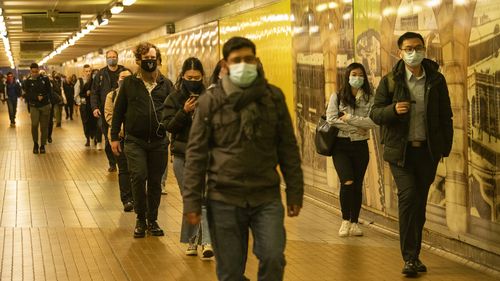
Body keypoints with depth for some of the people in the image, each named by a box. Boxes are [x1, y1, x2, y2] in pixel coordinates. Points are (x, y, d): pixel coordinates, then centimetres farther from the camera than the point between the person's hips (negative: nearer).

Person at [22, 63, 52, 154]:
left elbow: (49, 91, 6)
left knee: (44, 126, 4)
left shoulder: (45, 79, 1)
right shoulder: (28, 81, -1)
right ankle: (35, 144, 5)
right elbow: (28, 94, -5)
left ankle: (42, 145, 16)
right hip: (34, 106, -1)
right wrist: (37, 97, -19)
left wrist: (43, 97, -9)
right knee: (34, 124, -14)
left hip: (45, 105, 1)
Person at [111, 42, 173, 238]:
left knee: (155, 182, 7)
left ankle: (152, 220, 22)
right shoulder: (129, 83, 4)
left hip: (159, 142, 1)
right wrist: (114, 137, 4)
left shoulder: (165, 84, 6)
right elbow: (118, 110, 7)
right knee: (139, 177, -13)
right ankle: (141, 219, 5)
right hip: (135, 141, -1)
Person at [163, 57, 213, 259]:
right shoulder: (174, 98, 3)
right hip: (182, 156, 1)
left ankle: (207, 241, -18)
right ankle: (192, 240, 21)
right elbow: (169, 126, -5)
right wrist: (184, 111, -18)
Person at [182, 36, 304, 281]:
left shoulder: (274, 97, 4)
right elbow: (196, 153, -1)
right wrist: (191, 201, -5)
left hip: (267, 198, 1)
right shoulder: (210, 101, -1)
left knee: (273, 258, -11)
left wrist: (295, 192, 5)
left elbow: (288, 148, 7)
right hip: (224, 199, -1)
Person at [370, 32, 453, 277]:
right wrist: (393, 110, -21)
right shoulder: (390, 81, -2)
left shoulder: (436, 80, 4)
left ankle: (415, 255, 21)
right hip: (400, 150, -2)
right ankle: (409, 257, -10)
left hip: (428, 150, 3)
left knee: (420, 203, 9)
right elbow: (375, 113, -1)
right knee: (408, 197, -15)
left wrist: (446, 146, 3)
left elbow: (445, 116, 9)